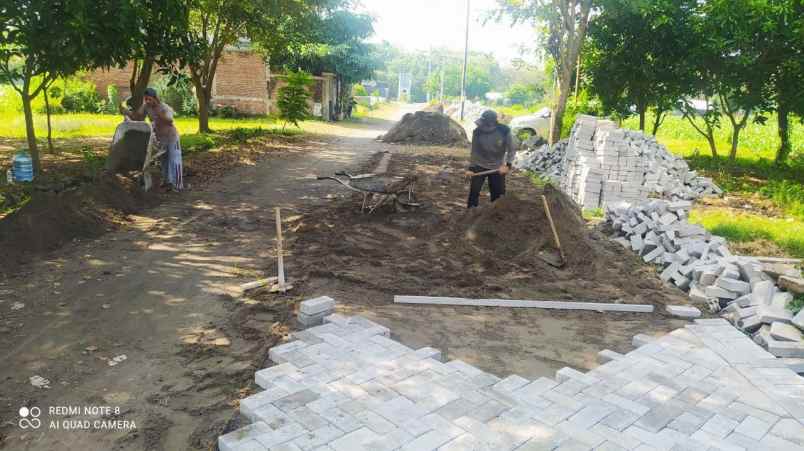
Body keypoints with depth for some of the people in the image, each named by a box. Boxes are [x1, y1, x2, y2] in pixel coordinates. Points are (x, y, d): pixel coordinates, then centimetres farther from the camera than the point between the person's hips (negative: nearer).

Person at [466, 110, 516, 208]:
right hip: (479, 166, 0)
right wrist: (471, 168, -6)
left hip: (497, 168, 0)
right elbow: (474, 152, -4)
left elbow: (512, 150, -9)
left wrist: (508, 165, -21)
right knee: (473, 191, -4)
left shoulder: (504, 131, -17)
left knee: (498, 194, 6)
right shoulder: (477, 132, -14)